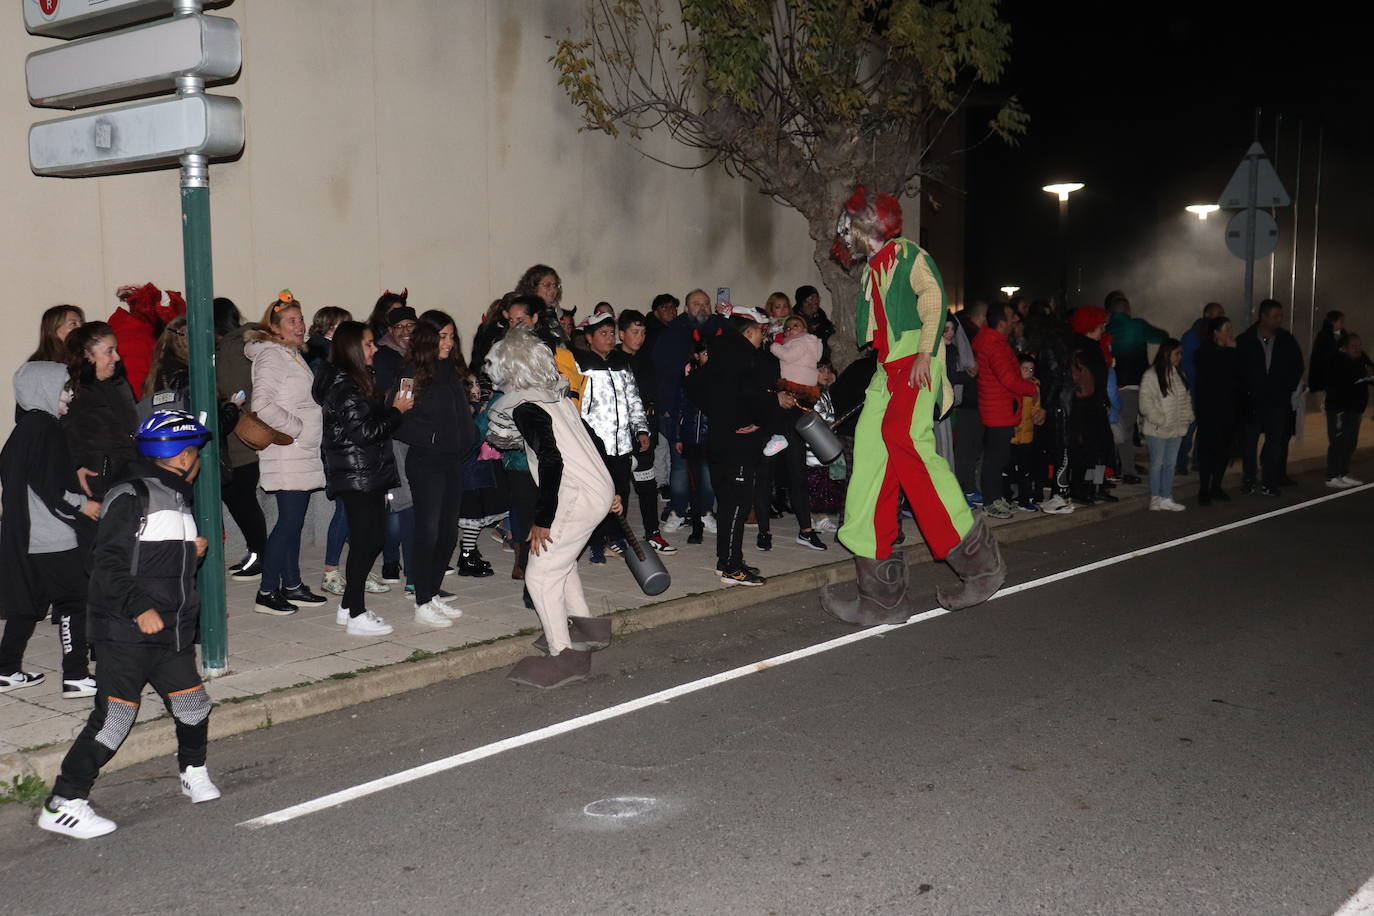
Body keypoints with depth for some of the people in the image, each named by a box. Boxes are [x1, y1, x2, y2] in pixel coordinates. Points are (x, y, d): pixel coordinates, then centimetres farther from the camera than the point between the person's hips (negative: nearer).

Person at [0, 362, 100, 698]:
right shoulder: (44, 428, -16)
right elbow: (49, 488, -21)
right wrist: (83, 504, -8)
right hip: (54, 539, -9)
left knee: (28, 604, 17)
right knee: (73, 604, -2)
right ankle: (76, 677, 0)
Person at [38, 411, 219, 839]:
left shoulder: (178, 499, 16)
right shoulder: (131, 498, -12)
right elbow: (107, 565, -18)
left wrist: (193, 553, 10)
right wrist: (140, 608, -25)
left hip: (171, 633, 8)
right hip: (126, 634, -8)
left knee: (193, 706, 12)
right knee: (113, 719, -8)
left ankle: (194, 773, 37)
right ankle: (62, 805, 3)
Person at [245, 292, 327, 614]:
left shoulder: (294, 355, 18)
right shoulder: (270, 356, -12)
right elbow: (262, 405, -23)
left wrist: (310, 429, 14)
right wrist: (297, 428, -17)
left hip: (303, 454, 9)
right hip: (286, 454, -9)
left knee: (294, 521, 12)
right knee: (289, 521, -9)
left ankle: (292, 585, 20)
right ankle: (266, 593, -4)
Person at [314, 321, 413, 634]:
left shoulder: (354, 380, 16)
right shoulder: (344, 385, -16)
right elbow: (364, 431, -19)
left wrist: (392, 408, 7)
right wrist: (396, 410, -11)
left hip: (367, 474, 10)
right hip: (357, 476, -10)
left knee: (372, 538, 12)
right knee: (365, 541, -5)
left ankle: (348, 607, 20)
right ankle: (356, 615, 2)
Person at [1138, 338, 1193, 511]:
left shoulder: (1179, 374, 13)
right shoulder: (1151, 375, -11)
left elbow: (1186, 398, 19)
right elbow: (1146, 403, -15)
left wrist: (1188, 417, 7)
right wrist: (1160, 420, -17)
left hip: (1176, 428, 7)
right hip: (1157, 430, -7)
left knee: (1171, 463, 9)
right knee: (1157, 463, 0)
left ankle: (1166, 498, 15)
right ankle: (1155, 499, 7)